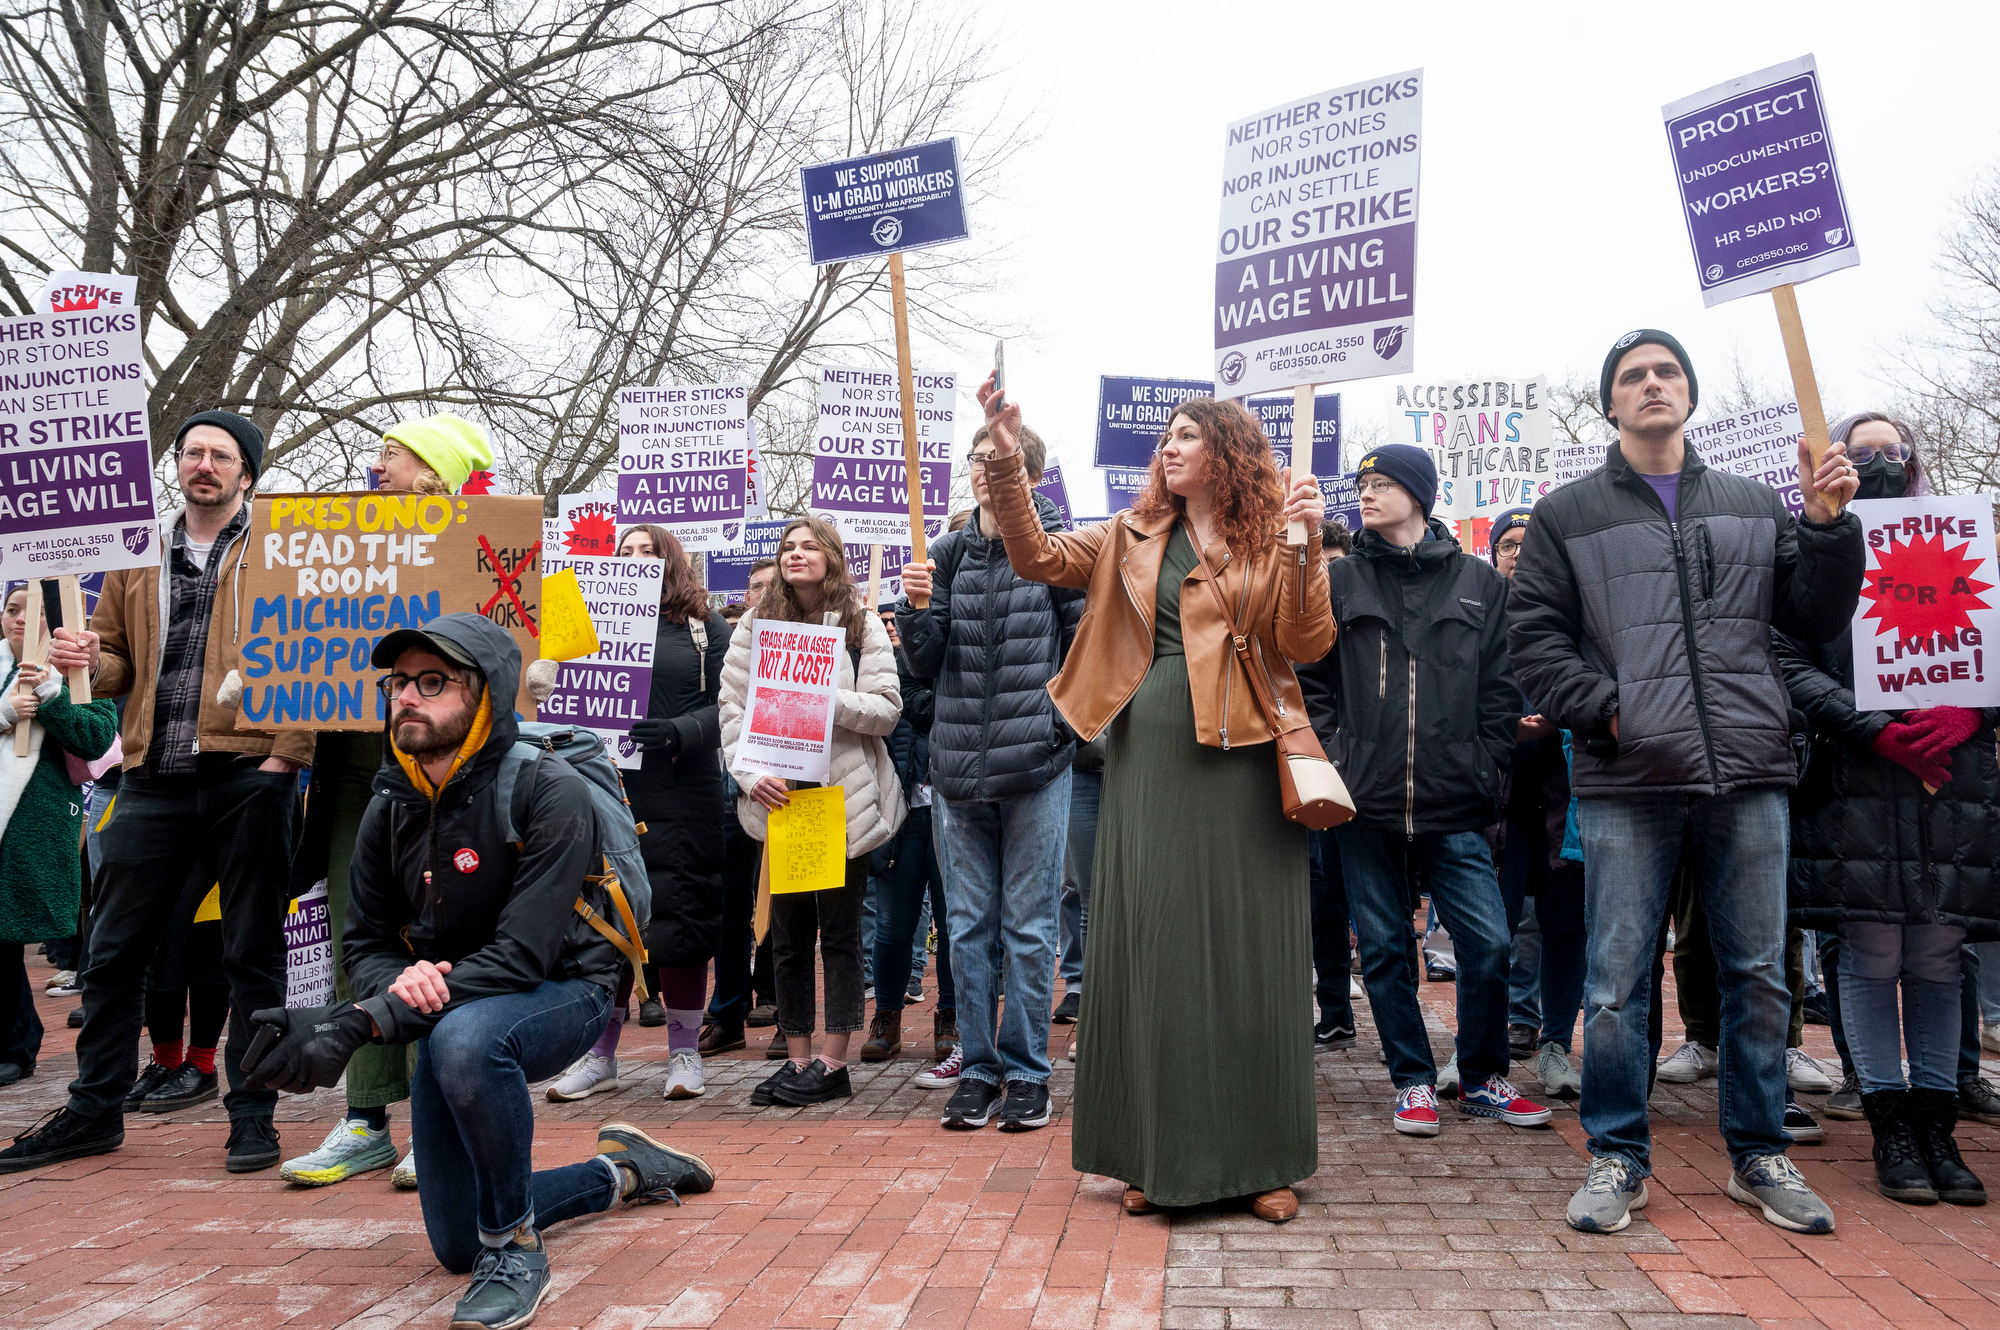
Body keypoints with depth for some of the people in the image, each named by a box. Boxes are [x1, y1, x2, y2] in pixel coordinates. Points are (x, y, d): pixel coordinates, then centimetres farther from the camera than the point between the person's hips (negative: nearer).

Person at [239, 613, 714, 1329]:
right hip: (450, 1007, 7)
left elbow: (521, 956, -30)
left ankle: (516, 1248, -18)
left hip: (561, 993, -6)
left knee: (465, 1039, -42)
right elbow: (365, 943, 2)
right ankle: (621, 1170, 37)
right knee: (456, 1244, 13)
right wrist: (401, 982, -25)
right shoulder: (391, 809, -3)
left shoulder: (548, 791, -24)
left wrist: (359, 1024, -37)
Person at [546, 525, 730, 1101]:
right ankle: (600, 1054, 16)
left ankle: (685, 1052, 14)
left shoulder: (704, 626, 7)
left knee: (680, 915, 1)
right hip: (608, 788, 2)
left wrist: (678, 732, -17)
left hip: (683, 794, -2)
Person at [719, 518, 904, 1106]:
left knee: (840, 927, 3)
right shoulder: (757, 624, 8)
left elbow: (887, 708, -6)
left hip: (845, 795, -2)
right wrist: (750, 772, -12)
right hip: (778, 793, 3)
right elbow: (731, 706, 2)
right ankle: (797, 1059, 18)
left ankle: (834, 1062, 12)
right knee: (788, 930, 8)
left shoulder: (860, 623, 1)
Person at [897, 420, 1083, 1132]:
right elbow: (928, 665, 7)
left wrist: (1062, 722, -7)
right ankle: (978, 1067, 21)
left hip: (1036, 762, -4)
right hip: (959, 764, 4)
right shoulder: (948, 551, 8)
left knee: (1030, 925, 5)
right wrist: (917, 610, -11)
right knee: (969, 926, 10)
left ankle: (1026, 1071, 17)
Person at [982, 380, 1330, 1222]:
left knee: (1249, 952, 2)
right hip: (1149, 757, 3)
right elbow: (1037, 558, 4)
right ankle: (1158, 1158, 18)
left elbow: (1307, 646, -5)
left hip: (1240, 760, -2)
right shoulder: (1134, 538, 14)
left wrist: (1303, 550, -17)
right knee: (1149, 951, 5)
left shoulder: (1272, 540, 4)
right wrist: (1007, 461, -6)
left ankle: (1263, 1159, 16)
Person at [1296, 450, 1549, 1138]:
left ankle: (1482, 1077, 19)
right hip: (1367, 797, 1)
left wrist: (1486, 772, 0)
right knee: (1385, 947, 7)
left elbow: (1500, 690, 7)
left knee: (1488, 942, -3)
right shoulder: (1341, 580, 7)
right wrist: (1345, 748, -1)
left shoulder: (1479, 582, 7)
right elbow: (1314, 673, 10)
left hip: (1455, 804, 0)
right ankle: (1414, 1081, 23)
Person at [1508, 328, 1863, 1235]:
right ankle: (1617, 1158, 15)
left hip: (1749, 775, 3)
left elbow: (1814, 620, 12)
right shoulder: (1569, 515, 8)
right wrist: (1601, 708, -10)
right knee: (1617, 981, 1)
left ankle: (1759, 1156, 25)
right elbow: (1533, 635, 2)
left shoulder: (1755, 506, 15)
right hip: (1627, 783, -2)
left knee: (1759, 975, 9)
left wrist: (1828, 525, -1)